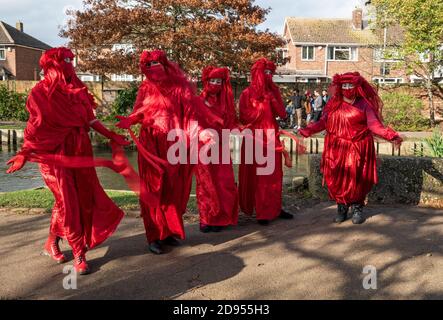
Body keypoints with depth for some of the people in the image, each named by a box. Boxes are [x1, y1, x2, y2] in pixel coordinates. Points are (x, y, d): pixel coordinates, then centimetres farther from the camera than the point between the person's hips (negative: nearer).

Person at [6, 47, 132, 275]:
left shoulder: (77, 90, 11)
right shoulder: (41, 92, -5)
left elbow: (90, 120, 13)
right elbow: (35, 127, -11)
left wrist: (112, 136, 12)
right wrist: (24, 153, -22)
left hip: (79, 152, 6)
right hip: (55, 154, -6)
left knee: (86, 198, 5)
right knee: (67, 202, -4)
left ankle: (52, 242, 26)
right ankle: (79, 255, 8)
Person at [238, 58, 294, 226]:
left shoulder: (272, 92, 11)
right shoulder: (247, 94, -2)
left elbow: (282, 114, 2)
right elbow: (245, 117, -12)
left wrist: (273, 97, -8)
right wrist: (263, 101, -11)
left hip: (271, 139, 4)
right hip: (254, 140, -4)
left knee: (273, 175, 6)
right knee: (255, 176, 1)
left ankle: (274, 209, 14)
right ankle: (261, 211, 9)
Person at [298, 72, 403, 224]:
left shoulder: (364, 104, 2)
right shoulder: (334, 103, 10)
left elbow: (374, 124, -8)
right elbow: (323, 122, 4)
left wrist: (390, 136, -22)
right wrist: (308, 131, -10)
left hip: (358, 149, -2)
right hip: (336, 149, 2)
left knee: (356, 179, 1)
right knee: (338, 179, 2)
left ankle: (357, 209, 18)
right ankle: (341, 208, 17)